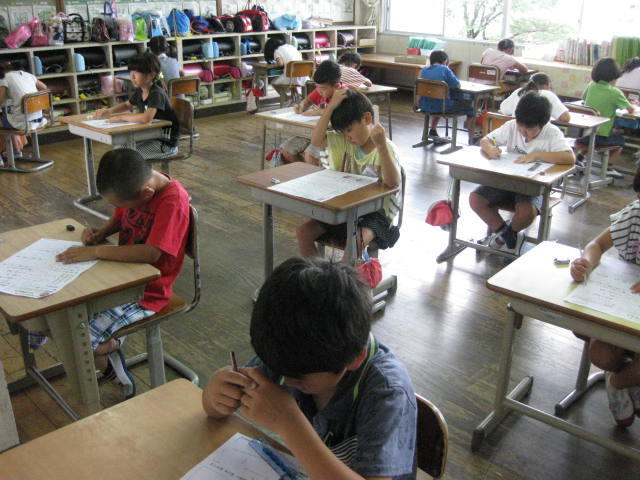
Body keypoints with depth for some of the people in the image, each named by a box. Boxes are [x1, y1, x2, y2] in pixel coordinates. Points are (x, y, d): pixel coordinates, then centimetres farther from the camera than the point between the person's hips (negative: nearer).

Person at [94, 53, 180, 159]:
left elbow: (147, 118, -41)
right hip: (151, 137, 9)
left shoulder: (156, 94, -23)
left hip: (166, 144, -9)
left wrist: (121, 117, -27)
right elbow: (127, 105, 25)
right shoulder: (139, 92, 4)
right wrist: (108, 111, 6)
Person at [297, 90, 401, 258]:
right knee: (303, 232, -9)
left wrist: (381, 145, -42)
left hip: (376, 212, -6)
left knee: (357, 240, -36)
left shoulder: (386, 149, -15)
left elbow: (393, 183, -31)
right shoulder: (344, 141, 4)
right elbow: (316, 140, -6)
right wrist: (331, 107, -13)